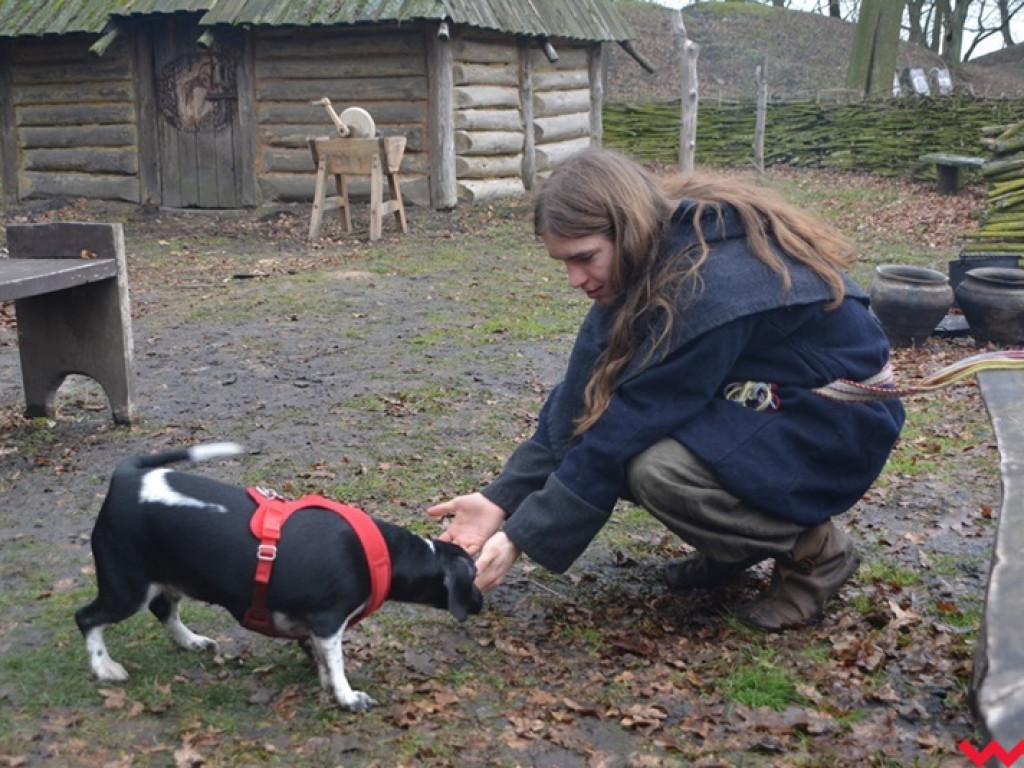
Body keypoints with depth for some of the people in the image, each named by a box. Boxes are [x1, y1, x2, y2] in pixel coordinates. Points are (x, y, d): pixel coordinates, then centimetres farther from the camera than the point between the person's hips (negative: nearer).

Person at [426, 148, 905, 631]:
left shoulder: (710, 288, -32)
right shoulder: (659, 258, -6)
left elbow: (624, 432, -29)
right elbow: (581, 394, -6)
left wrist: (522, 538, -22)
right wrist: (503, 499, -11)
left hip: (835, 425, -8)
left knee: (655, 467, -31)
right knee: (592, 416, -9)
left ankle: (814, 552, -6)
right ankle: (737, 540, 9)